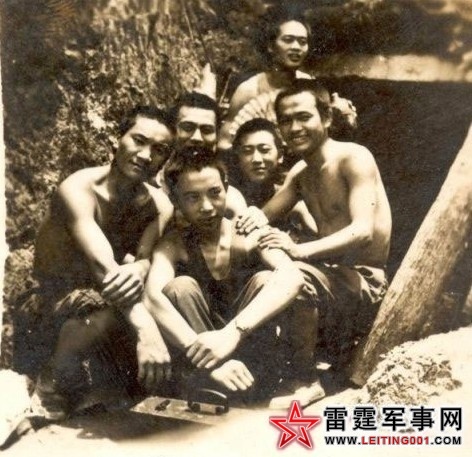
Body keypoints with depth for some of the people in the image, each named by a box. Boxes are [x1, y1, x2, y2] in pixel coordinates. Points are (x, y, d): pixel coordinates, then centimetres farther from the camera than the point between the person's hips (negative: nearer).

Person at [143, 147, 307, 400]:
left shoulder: (251, 237, -10)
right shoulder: (173, 245, -10)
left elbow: (292, 278, -30)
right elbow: (153, 296, -31)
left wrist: (233, 331, -45)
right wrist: (210, 363, -46)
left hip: (250, 346, 0)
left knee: (265, 279, -23)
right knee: (179, 287, -24)